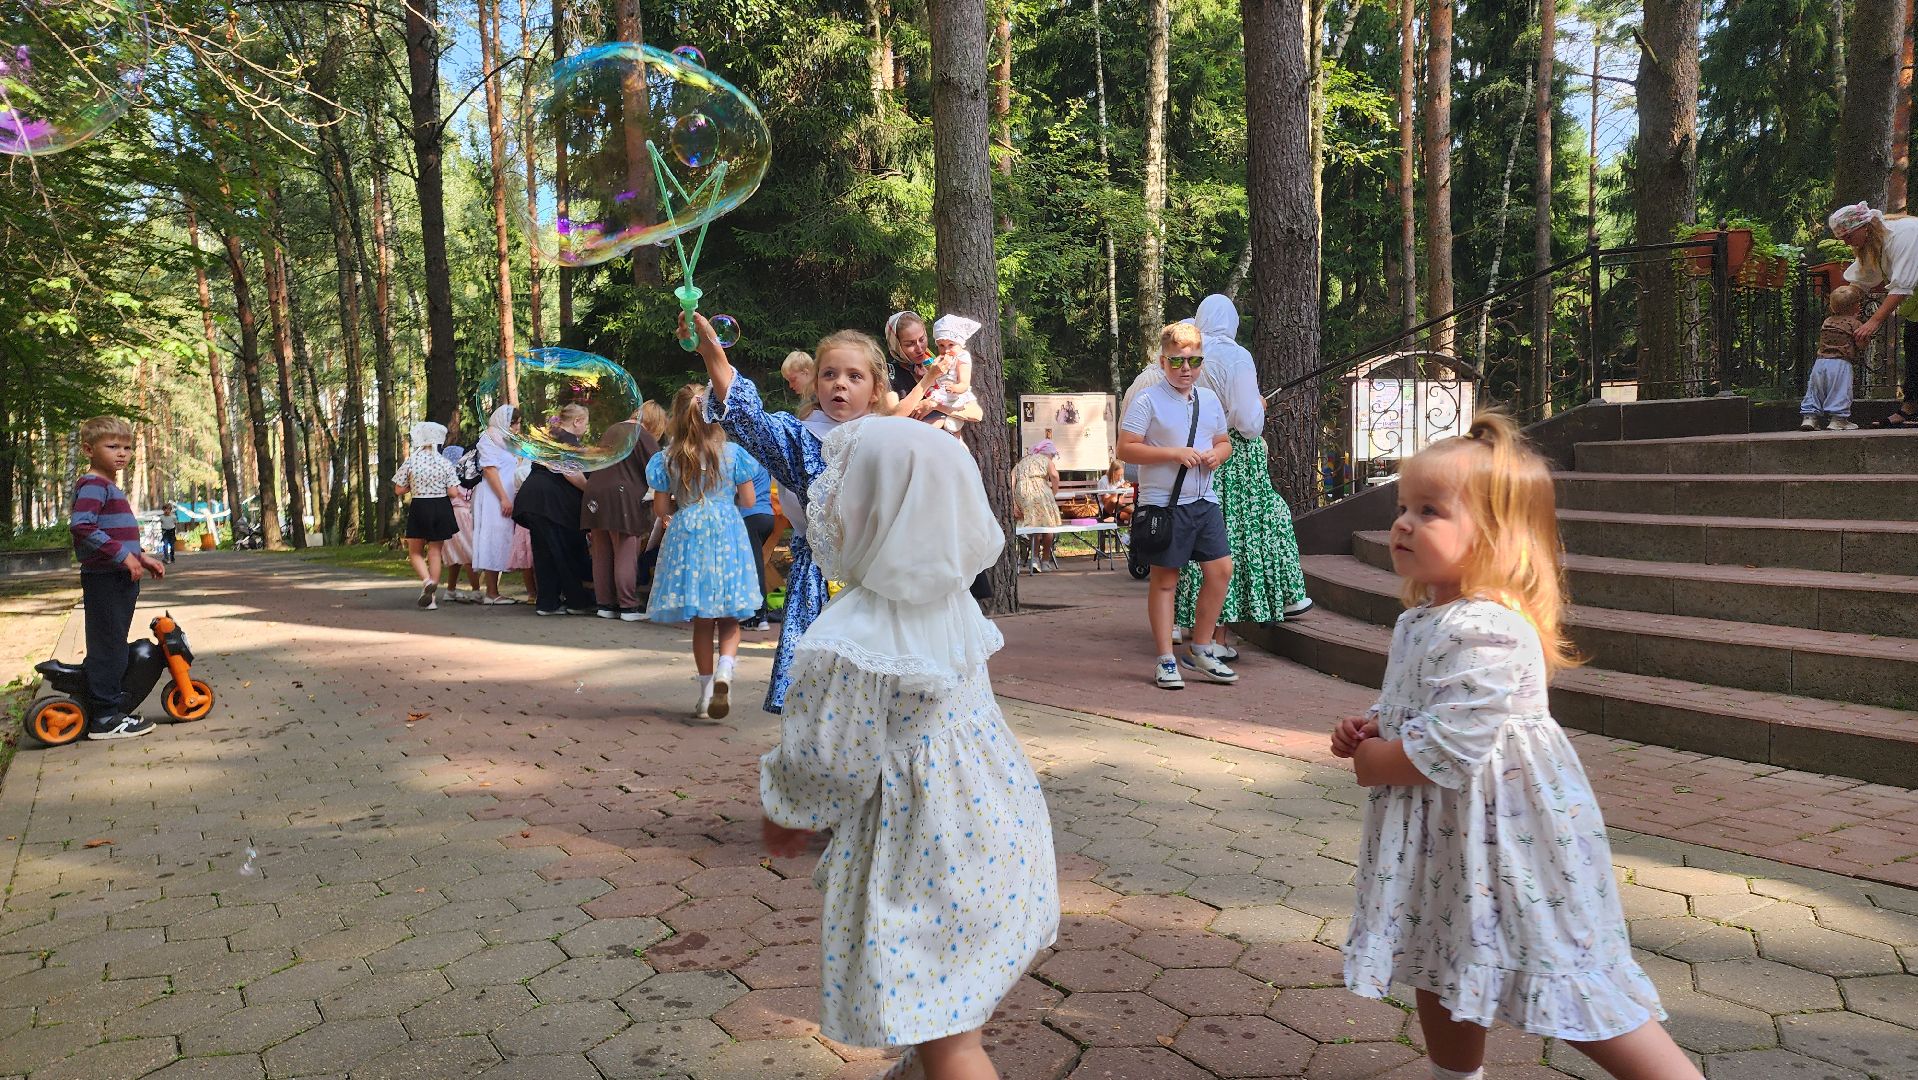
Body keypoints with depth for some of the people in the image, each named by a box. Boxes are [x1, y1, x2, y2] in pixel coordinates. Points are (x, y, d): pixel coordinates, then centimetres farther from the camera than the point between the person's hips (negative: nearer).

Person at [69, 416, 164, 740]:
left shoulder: (110, 486, 21)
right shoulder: (93, 484, -12)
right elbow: (81, 526, -26)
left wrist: (142, 557, 19)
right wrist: (123, 555, -26)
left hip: (121, 579, 10)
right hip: (104, 578, -10)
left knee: (111, 646, 15)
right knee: (109, 646, -7)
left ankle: (110, 702, 23)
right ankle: (105, 717, -2)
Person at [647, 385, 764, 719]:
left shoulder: (667, 459, -2)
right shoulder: (733, 453, -4)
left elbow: (661, 510, 0)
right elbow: (748, 500, 0)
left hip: (688, 539, 1)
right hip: (727, 538, -1)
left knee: (701, 621, 11)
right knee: (729, 619, 9)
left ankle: (706, 691, 15)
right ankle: (724, 669, -18)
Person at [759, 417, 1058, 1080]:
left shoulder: (840, 648, -28)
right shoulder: (952, 602, -4)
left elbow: (826, 765, -17)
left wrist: (783, 815, 5)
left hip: (926, 855, -8)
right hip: (993, 822, 9)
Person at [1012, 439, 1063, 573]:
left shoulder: (1021, 462, 28)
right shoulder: (1046, 460, 17)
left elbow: (1011, 483, 11)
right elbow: (1054, 476, -6)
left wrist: (1013, 505, 7)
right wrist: (1054, 495, 5)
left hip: (1021, 492, 4)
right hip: (1039, 492, -4)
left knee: (1035, 525, 19)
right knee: (1047, 524, 12)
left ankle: (1035, 558, 10)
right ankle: (1046, 560, 19)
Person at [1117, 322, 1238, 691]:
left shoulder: (1210, 399, 12)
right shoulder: (1148, 400, -7)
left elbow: (1224, 441, 23)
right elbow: (1125, 449, -11)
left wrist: (1217, 454, -1)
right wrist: (1174, 454, -18)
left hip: (1204, 500, 6)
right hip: (1163, 503, -6)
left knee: (1221, 570, 2)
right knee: (1164, 579, 2)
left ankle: (1200, 651, 18)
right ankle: (1166, 661, 11)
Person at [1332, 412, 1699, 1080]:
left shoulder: (1486, 631, -27)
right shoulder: (1422, 622, 6)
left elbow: (1446, 748, -29)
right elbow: (1409, 709, 21)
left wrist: (1379, 762, -13)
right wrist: (1370, 729, 2)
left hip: (1510, 833, -10)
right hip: (1449, 836, 10)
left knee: (1568, 982, -1)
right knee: (1442, 972, 23)